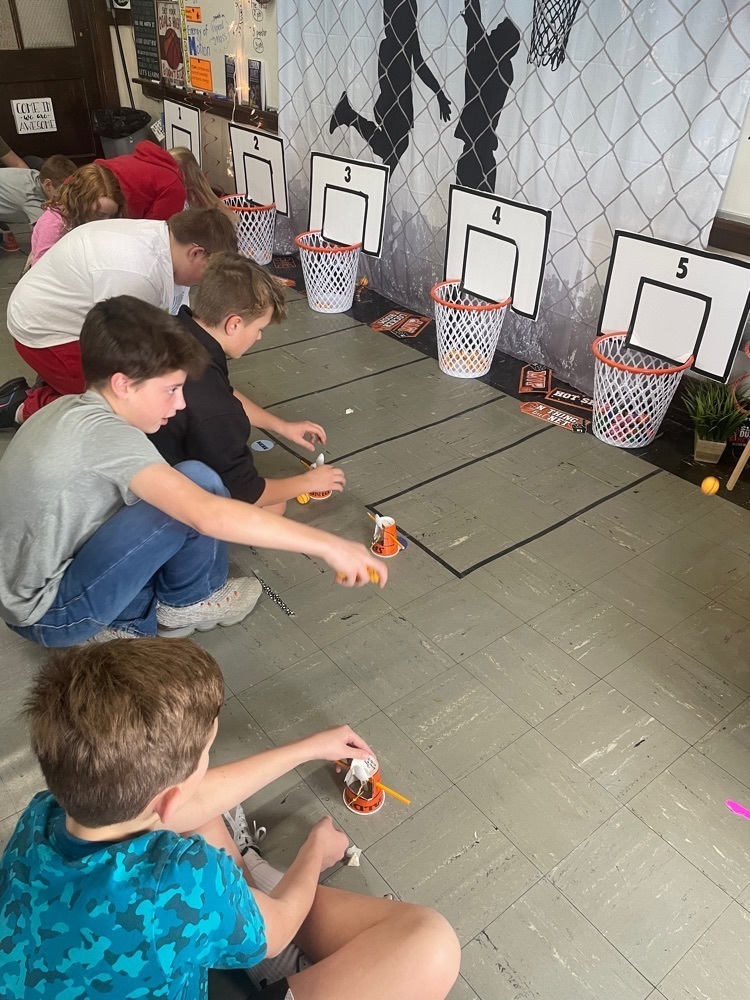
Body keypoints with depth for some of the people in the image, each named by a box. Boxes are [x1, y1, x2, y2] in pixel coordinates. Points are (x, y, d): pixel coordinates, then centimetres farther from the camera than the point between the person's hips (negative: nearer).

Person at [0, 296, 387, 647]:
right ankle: (189, 603, 3)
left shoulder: (70, 411, 2)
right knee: (199, 483, -20)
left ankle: (135, 615, 6)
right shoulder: (105, 435, -26)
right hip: (51, 615, -9)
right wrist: (327, 545, -35)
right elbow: (209, 515, -37)